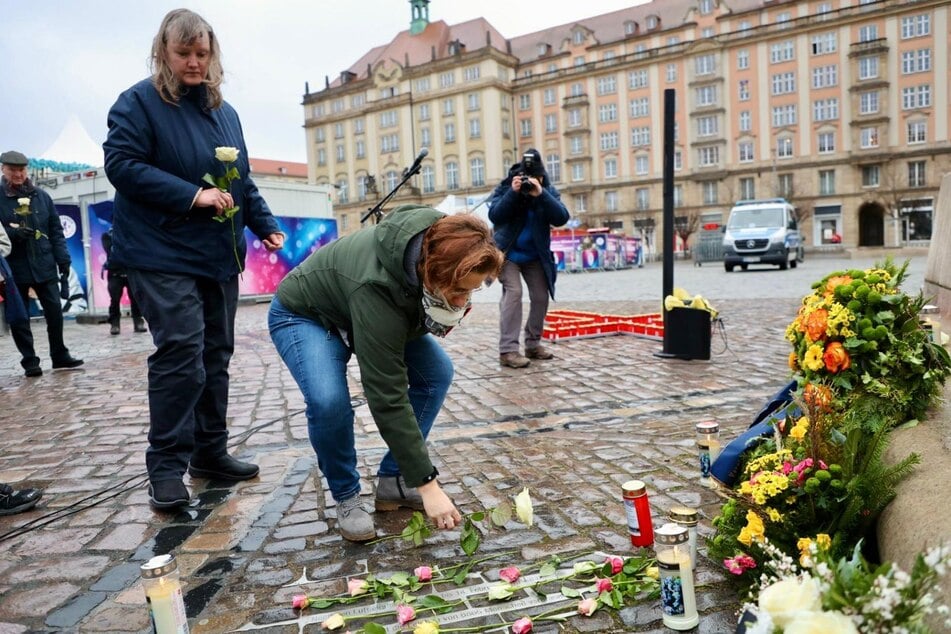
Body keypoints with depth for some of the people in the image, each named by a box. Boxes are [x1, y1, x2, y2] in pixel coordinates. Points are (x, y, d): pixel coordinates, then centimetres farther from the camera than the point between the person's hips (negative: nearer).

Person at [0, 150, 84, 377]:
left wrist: (62, 258, -1)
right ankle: (29, 361, 13)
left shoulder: (41, 196, 8)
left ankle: (59, 356, 16)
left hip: (44, 264, 2)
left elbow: (55, 229, 8)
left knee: (54, 311, 3)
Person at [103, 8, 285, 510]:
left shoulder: (224, 111, 18)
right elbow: (121, 165, -13)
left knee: (216, 354, 9)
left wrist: (265, 225, 11)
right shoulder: (139, 102, -2)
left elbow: (243, 179, 22)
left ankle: (210, 451, 21)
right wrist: (192, 195, -19)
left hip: (219, 256, 7)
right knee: (181, 353, -15)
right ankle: (165, 467, -2)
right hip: (163, 255, -7)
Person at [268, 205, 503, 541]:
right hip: (303, 315, -6)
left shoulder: (439, 241, -25)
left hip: (360, 309, 7)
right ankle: (346, 498, -4)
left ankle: (393, 481, 4)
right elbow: (387, 397, -41)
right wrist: (426, 483, -37)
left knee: (437, 372, -10)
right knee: (329, 400, -32)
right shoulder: (376, 286, -44)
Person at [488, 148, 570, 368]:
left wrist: (541, 195, -31)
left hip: (535, 255, 4)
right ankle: (507, 350, -20)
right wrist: (513, 193, -33)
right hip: (508, 253, -4)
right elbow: (494, 216, -23)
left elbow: (561, 218, -20)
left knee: (541, 297, 2)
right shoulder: (506, 187, -10)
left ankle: (533, 344, 19)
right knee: (513, 292, -19)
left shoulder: (548, 191, -5)